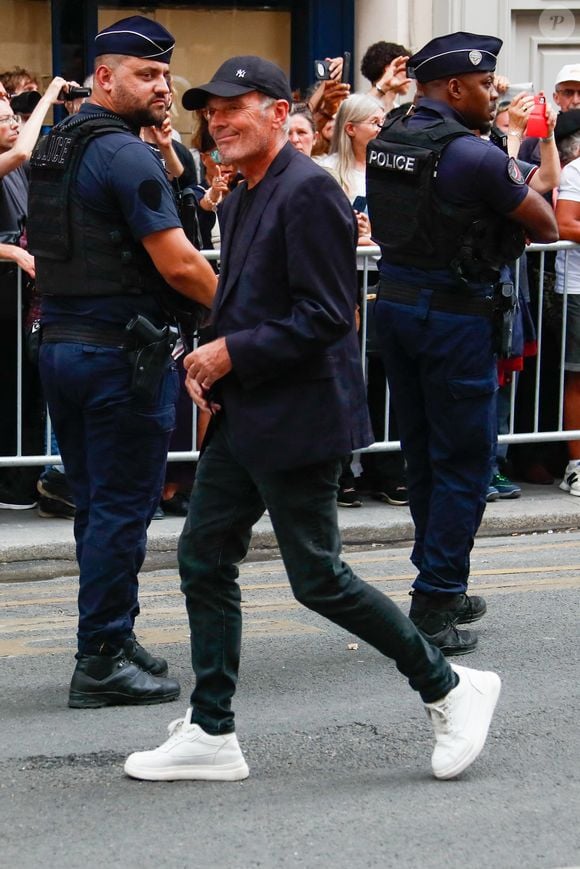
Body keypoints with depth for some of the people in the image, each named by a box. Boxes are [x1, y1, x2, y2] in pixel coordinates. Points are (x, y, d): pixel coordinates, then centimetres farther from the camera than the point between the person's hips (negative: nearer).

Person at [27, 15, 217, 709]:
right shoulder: (125, 154, -15)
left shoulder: (51, 149, 13)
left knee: (94, 505, 15)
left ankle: (108, 644, 23)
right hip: (123, 352, -9)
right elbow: (178, 264, -19)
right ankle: (104, 663, 2)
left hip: (59, 343, 9)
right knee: (122, 509, -2)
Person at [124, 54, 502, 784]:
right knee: (204, 559, 8)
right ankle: (210, 735, 16)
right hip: (244, 415, 10)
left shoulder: (308, 192, -17)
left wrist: (230, 354, -17)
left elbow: (324, 317, -22)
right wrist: (211, 363, 5)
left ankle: (448, 688, 12)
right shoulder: (241, 199, 14)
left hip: (297, 417, -10)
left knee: (317, 578, -4)